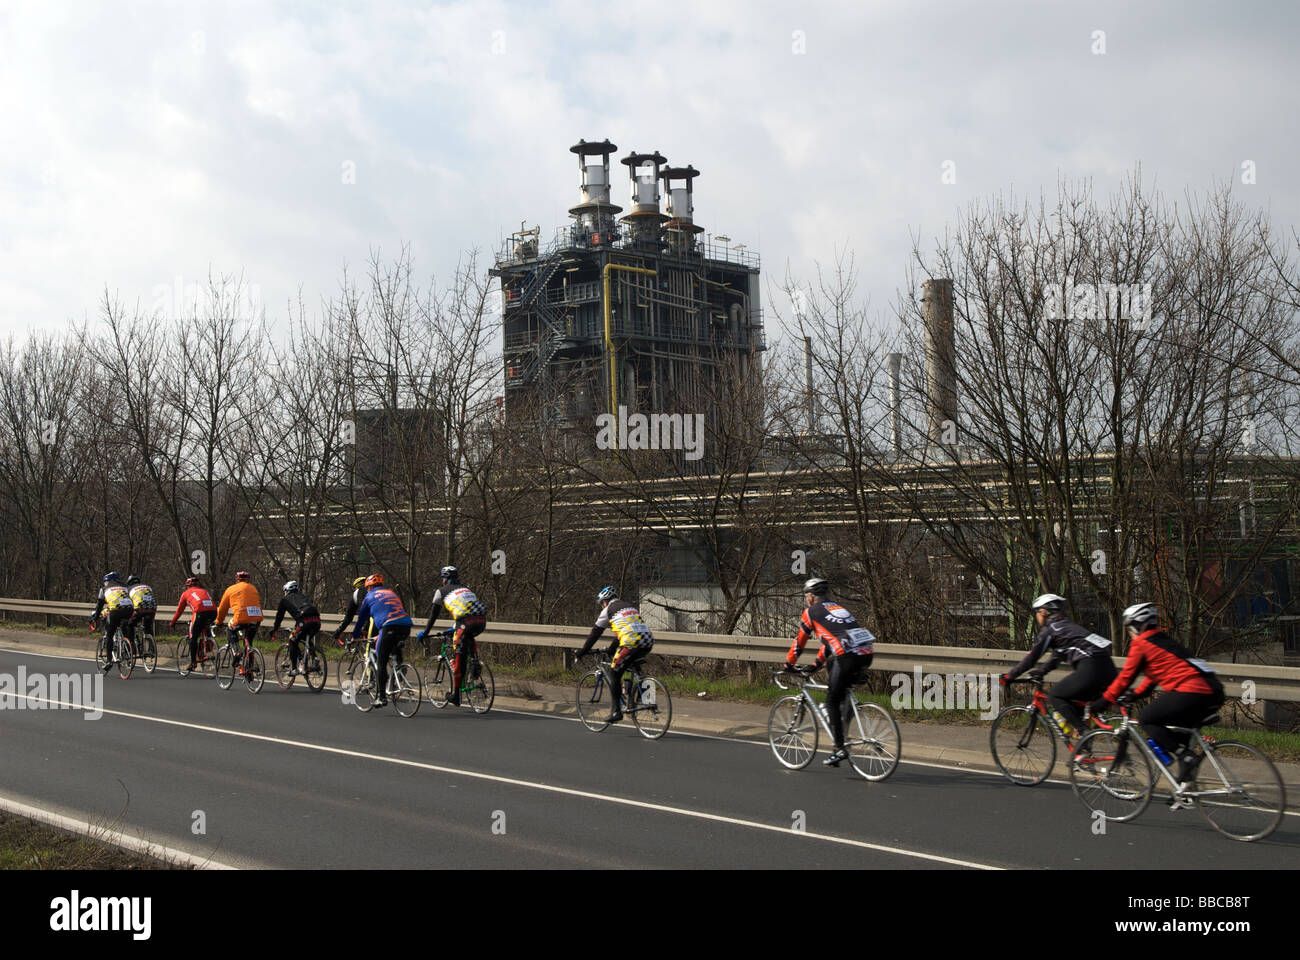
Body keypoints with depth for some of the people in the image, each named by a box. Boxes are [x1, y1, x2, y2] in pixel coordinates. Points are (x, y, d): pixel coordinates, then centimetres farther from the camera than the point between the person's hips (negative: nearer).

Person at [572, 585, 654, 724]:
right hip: (649, 642, 7)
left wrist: (581, 652, 25)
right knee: (635, 668, 31)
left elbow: (595, 633, 16)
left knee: (614, 674, 5)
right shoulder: (631, 606, 32)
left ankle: (616, 711, 0)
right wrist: (610, 650, 49)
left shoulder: (608, 610, 12)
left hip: (632, 643, -7)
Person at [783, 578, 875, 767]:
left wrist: (788, 665, 32)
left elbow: (799, 641, 18)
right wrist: (817, 663, 49)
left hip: (848, 655, -7)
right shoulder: (838, 608, 32)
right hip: (868, 653, 7)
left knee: (832, 702, 5)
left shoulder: (811, 612, 12)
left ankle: (840, 749, 0)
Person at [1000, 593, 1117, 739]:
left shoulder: (1048, 630, 3)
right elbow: (1056, 656, 38)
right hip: (1108, 668, 9)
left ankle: (1083, 731, -6)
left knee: (1055, 695, 2)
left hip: (1091, 669, -9)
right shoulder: (1067, 624, 28)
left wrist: (1008, 677, 13)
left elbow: (1031, 659, 5)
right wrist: (1040, 672, 43)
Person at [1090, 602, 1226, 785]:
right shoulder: (1165, 640, 27)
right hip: (1214, 693, 9)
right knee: (1179, 728, 25)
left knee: (1146, 719, 3)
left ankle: (1184, 757, -10)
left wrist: (1104, 701, 13)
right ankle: (1186, 783, 18)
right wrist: (1135, 695, 38)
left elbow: (1126, 676, 4)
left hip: (1191, 692, -9)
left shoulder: (1140, 643, 2)